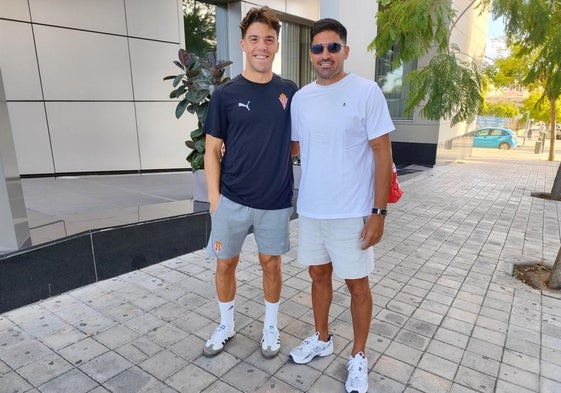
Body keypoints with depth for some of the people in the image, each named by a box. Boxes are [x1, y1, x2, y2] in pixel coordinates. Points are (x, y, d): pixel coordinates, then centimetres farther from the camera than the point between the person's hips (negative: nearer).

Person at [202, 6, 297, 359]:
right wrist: (214, 199, -5)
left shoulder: (290, 92, 2)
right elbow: (213, 150, -1)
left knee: (271, 263, 13)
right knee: (226, 263, 12)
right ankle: (226, 325, 36)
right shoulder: (225, 95, -4)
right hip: (232, 200, 0)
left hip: (276, 201, 1)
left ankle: (271, 326, 36)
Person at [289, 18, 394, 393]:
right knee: (319, 276, 18)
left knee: (357, 285, 10)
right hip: (310, 209, 5)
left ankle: (359, 356, 31)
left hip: (352, 213, -4)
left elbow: (382, 154, -10)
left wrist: (379, 212, -13)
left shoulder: (367, 92, -9)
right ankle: (322, 338, 40)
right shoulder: (300, 98, 6)